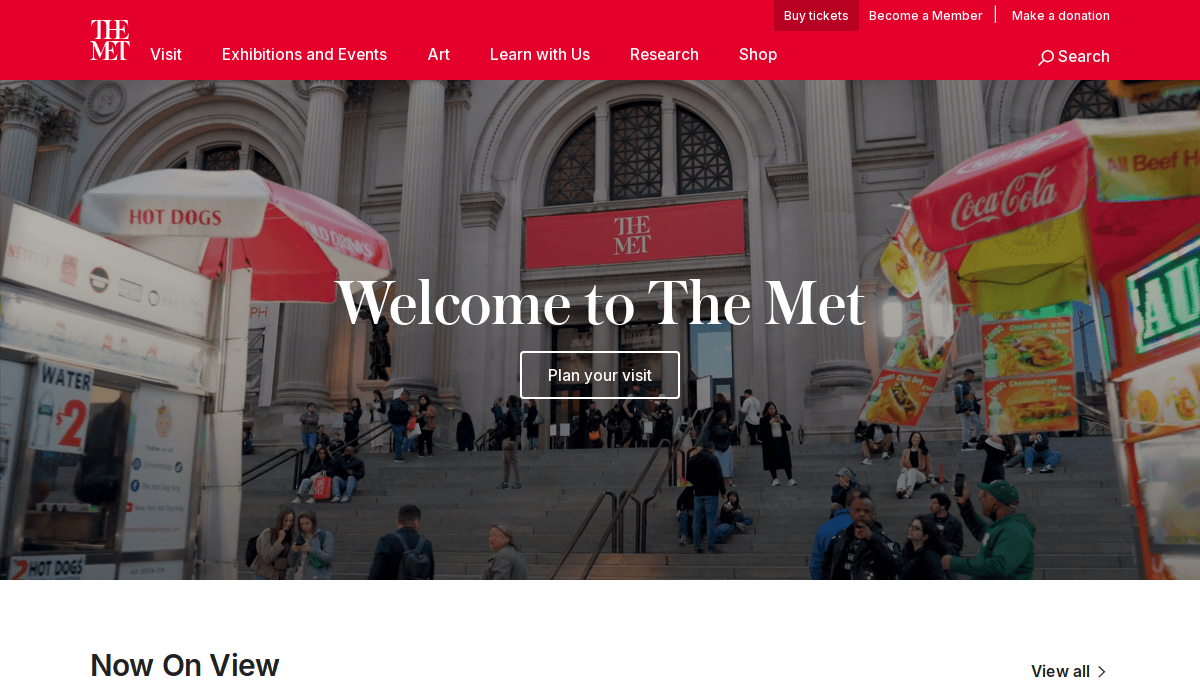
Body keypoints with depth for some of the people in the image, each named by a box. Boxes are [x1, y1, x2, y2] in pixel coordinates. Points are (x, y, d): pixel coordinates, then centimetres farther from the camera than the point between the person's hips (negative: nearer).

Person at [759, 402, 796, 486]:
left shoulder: (781, 417, 12)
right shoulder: (764, 420, 2)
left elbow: (789, 428, 6)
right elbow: (760, 432, -10)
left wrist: (782, 422, -11)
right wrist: (770, 423, -15)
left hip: (782, 442, 2)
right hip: (770, 443, -2)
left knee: (786, 460, -5)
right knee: (772, 461, -1)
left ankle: (790, 480, -5)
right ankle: (774, 479, 13)